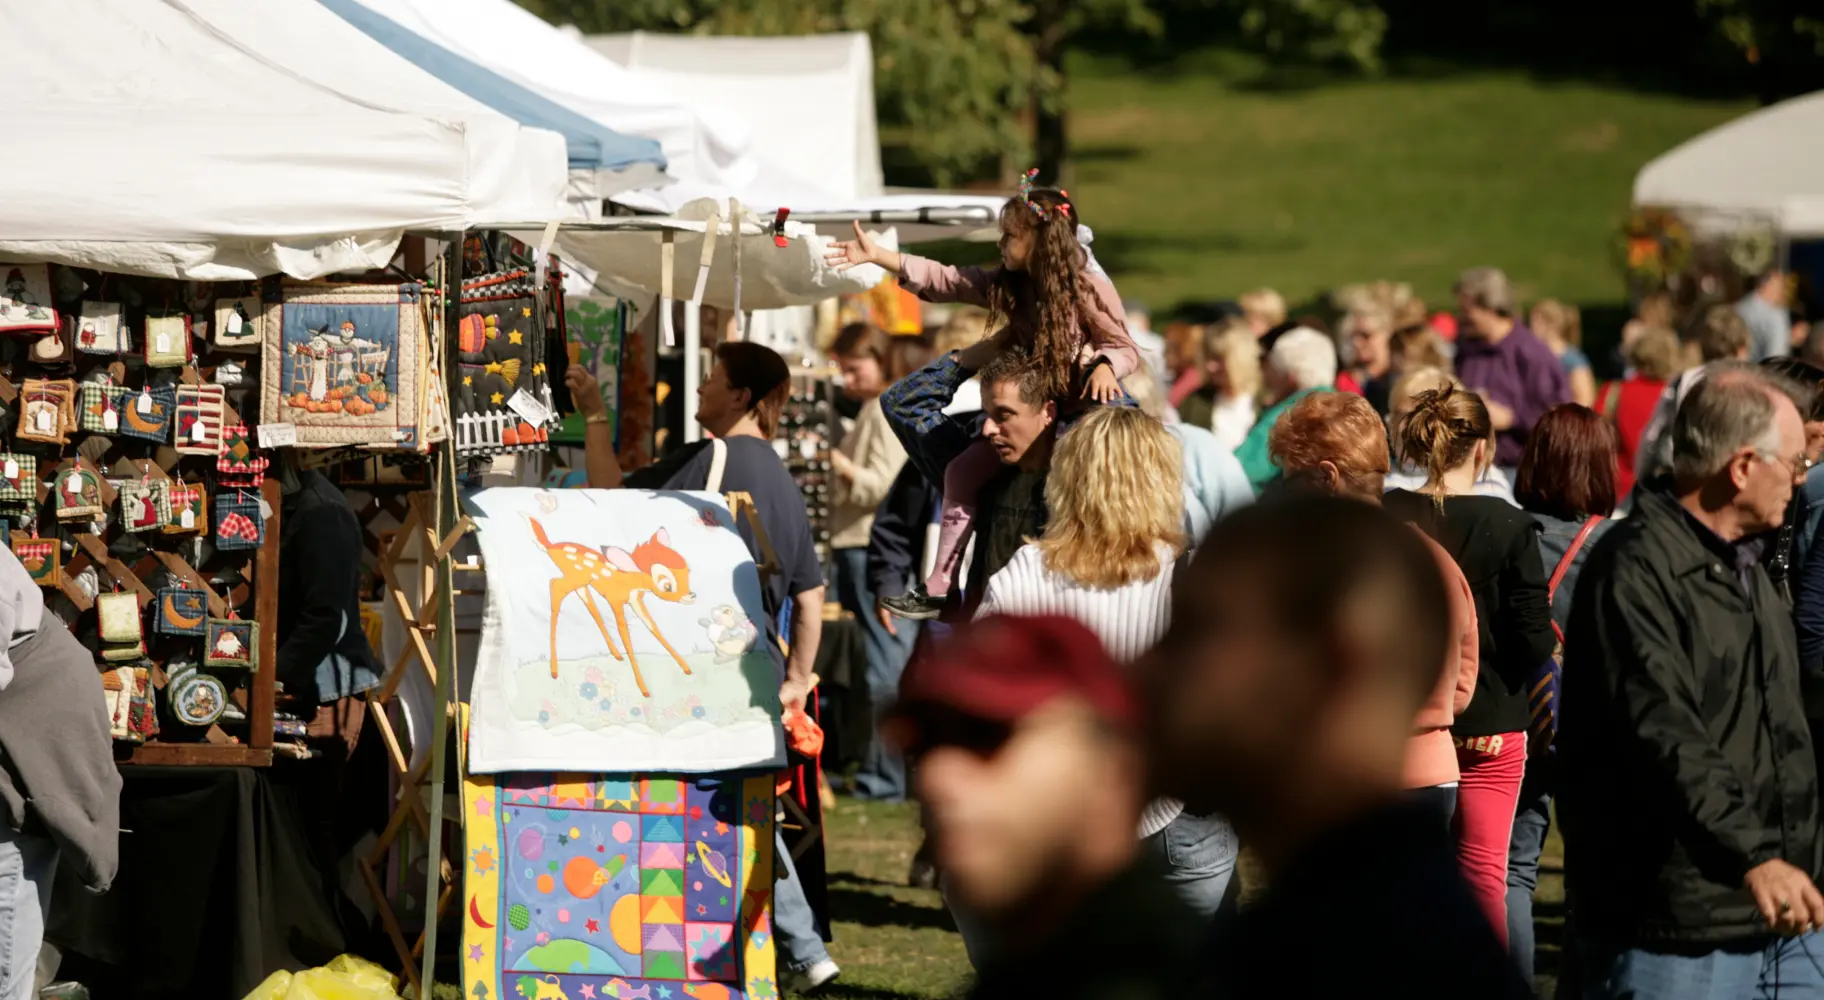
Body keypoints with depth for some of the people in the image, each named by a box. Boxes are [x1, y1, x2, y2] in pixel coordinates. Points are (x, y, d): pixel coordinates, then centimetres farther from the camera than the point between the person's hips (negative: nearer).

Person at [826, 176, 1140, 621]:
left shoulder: (1088, 288, -13)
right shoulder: (1007, 285, 5)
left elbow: (1124, 348, -10)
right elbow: (941, 280, 3)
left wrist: (1105, 367, -34)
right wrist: (877, 256, -3)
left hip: (1087, 409, -7)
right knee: (963, 471, 6)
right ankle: (940, 587, 11)